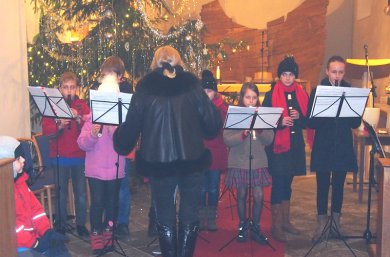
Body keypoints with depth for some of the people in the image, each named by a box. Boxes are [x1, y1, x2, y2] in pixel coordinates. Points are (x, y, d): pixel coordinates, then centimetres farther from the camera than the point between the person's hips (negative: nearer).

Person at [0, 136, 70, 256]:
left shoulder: (18, 180, 11)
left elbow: (34, 206, 13)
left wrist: (46, 231, 3)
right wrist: (34, 243, -18)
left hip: (33, 234, 9)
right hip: (16, 244, -9)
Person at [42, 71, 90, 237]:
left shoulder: (82, 106, 5)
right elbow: (46, 131, -6)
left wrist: (78, 119, -20)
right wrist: (59, 126, -23)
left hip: (79, 156, 1)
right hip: (59, 157, -1)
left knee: (80, 192, 7)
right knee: (61, 192, 6)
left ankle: (81, 224, 20)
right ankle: (61, 225, 19)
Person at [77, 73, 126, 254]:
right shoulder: (92, 117, 1)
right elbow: (82, 144, -6)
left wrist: (116, 132, -23)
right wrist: (92, 134, -24)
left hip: (115, 170, 1)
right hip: (95, 170, -1)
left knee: (112, 203, 10)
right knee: (97, 203, -3)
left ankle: (108, 237, 26)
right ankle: (96, 238, 11)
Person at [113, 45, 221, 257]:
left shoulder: (145, 88, 0)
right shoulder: (192, 85, 0)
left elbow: (132, 126, 2)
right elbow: (213, 123, -1)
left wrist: (120, 144, 22)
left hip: (158, 161, 0)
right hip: (192, 159, 0)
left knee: (165, 217, 13)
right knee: (189, 215, 12)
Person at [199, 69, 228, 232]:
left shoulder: (222, 107, 4)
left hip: (216, 153, 1)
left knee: (213, 188, 9)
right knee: (201, 188, 6)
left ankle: (211, 219, 21)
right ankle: (200, 220, 17)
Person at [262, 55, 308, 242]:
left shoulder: (301, 94, 10)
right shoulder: (271, 95, -2)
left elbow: (307, 120, 9)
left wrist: (299, 117, -11)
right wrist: (280, 122, -20)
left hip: (295, 144, 4)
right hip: (277, 144, -4)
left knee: (287, 182, 13)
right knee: (278, 183, -5)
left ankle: (285, 221, 23)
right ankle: (276, 226, 1)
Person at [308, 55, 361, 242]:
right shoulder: (317, 91, -1)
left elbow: (356, 122, -1)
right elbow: (310, 122, -6)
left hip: (343, 146, 2)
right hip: (323, 147, -1)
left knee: (338, 184, 10)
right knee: (322, 185, 2)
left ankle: (336, 220, 24)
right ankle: (321, 222, 14)